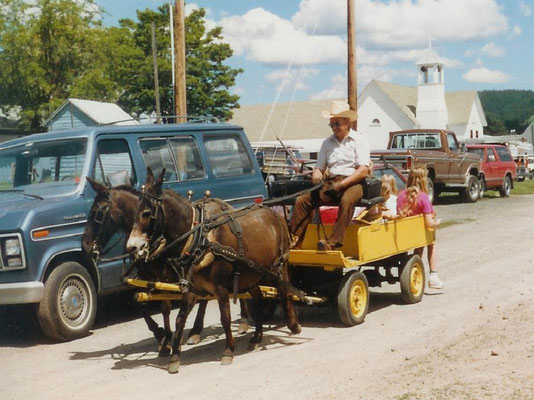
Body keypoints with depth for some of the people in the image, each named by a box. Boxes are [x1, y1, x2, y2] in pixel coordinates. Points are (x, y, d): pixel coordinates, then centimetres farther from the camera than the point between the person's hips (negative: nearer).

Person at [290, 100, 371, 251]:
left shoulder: (359, 140, 2)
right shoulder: (327, 142, 18)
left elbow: (363, 171, -8)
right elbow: (319, 167, 20)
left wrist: (341, 184, -18)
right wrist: (316, 175, -6)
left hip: (353, 182, -5)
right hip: (330, 182, 5)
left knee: (347, 200, -39)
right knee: (302, 200, -14)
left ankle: (333, 242, -44)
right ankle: (294, 241, -18)